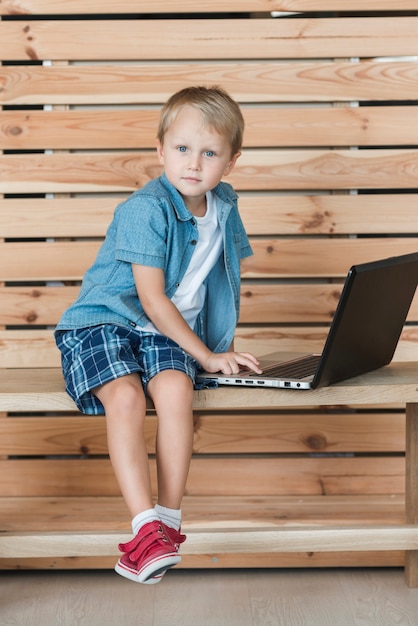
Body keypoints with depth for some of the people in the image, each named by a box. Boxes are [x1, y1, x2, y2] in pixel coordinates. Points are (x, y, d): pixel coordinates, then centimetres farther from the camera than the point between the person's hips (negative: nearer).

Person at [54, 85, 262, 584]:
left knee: (175, 387, -28)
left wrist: (226, 346, 15)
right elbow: (152, 300, -16)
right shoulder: (146, 209, -15)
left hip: (167, 330, 4)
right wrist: (206, 355, -14)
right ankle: (146, 528, -35)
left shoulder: (224, 208, 7)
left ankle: (169, 521, -25)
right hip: (104, 320, -4)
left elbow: (225, 280, 22)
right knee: (124, 395, -32)